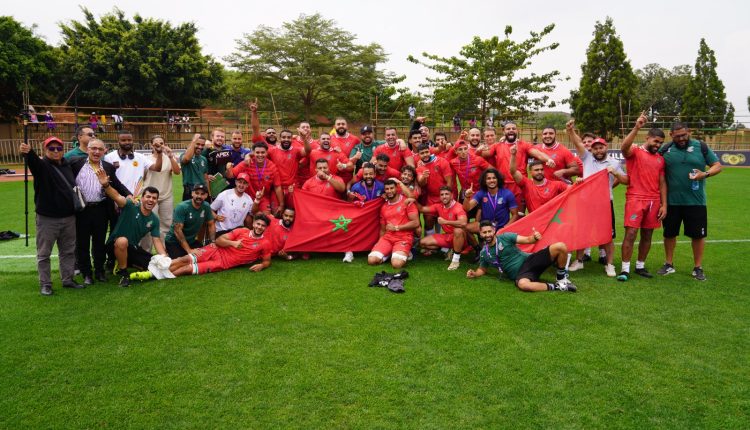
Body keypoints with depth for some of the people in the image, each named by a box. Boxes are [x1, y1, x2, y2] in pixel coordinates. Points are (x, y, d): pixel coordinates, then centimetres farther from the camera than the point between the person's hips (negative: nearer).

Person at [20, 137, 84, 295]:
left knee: (68, 251, 15)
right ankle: (45, 284, 15)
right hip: (47, 218, -5)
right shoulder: (42, 165, -9)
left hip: (69, 217, 6)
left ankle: (68, 279, 27)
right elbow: (34, 161, -33)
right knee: (44, 253, 5)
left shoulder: (67, 165, 9)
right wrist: (28, 152, -56)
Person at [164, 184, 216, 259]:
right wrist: (189, 250, -30)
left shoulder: (206, 207, -7)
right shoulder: (182, 207, -21)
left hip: (191, 241, 5)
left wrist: (213, 241, -11)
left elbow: (211, 225, 5)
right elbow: (177, 230, -25)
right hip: (174, 242, -4)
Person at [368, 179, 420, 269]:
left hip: (403, 238, -5)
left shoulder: (407, 202, -2)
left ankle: (403, 253, 4)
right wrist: (380, 245, 5)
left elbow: (416, 223, -9)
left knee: (397, 264, -29)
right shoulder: (384, 207, 16)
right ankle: (389, 253, 10)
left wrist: (396, 227, -9)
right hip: (387, 237, 5)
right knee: (371, 260, -17)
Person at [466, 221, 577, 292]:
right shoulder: (483, 254, 6)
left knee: (560, 247, -20)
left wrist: (535, 237, -30)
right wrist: (474, 274, 0)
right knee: (523, 284, -43)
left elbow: (527, 240, -6)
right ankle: (556, 287, -20)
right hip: (519, 274, 0)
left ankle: (561, 277, 4)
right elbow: (482, 270, 23)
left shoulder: (505, 237, -2)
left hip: (529, 261, 1)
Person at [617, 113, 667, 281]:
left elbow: (662, 183, 15)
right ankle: (625, 269, -3)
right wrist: (636, 128, -34)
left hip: (654, 201, 6)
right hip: (635, 199, -6)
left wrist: (664, 204, 9)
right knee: (631, 233, -9)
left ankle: (640, 266, 22)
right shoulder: (635, 151, 0)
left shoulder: (660, 159, 15)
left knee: (647, 235, 9)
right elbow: (624, 147, -25)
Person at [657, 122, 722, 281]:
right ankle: (668, 265, 26)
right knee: (669, 233, 11)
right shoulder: (665, 150, 1)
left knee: (698, 234, 5)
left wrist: (705, 174, -19)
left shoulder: (701, 147, -1)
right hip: (671, 201, 1)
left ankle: (698, 268, 20)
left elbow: (717, 166, 2)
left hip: (696, 201, -1)